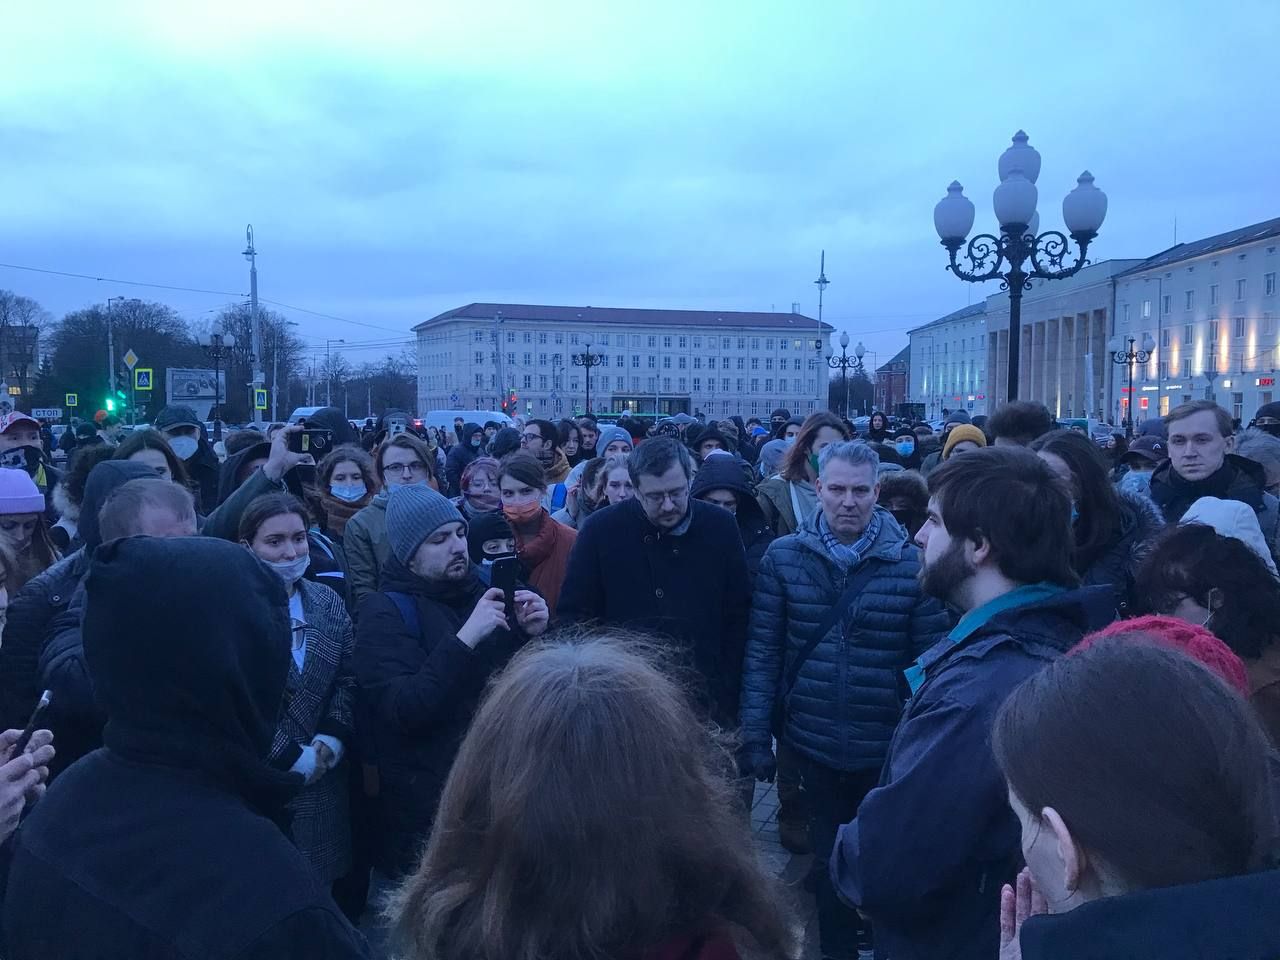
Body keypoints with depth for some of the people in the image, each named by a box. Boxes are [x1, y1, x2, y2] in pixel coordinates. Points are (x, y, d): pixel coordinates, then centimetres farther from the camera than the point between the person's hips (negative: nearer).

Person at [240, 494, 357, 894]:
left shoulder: (329, 602, 6)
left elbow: (348, 681, 6)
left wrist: (329, 745, -8)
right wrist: (294, 758, -12)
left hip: (323, 782, 4)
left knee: (323, 888, 11)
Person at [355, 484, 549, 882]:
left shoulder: (481, 590, 7)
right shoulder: (384, 612, -8)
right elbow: (404, 712, -22)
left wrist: (531, 635, -9)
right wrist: (465, 638, -29)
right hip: (426, 801, -4)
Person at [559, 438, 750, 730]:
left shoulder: (720, 527, -4)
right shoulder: (600, 530, -9)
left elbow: (739, 616, 2)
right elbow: (574, 616, -3)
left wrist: (729, 695, -2)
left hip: (708, 702, 2)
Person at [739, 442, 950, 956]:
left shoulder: (912, 562, -7)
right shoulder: (783, 557, -4)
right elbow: (762, 653, -3)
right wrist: (755, 735, -5)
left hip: (887, 752, 0)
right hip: (812, 747, 1)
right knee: (830, 861, 18)